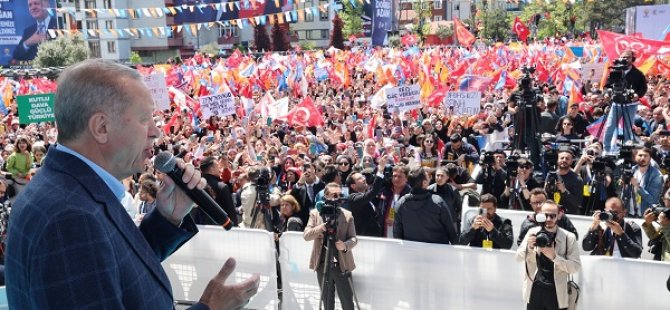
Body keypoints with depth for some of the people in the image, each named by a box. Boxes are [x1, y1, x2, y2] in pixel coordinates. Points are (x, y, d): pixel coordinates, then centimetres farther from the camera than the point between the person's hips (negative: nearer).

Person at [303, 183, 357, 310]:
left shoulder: (347, 215, 2)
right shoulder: (315, 213, 3)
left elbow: (353, 238, -1)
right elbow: (306, 235, -6)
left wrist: (345, 245, -23)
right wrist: (321, 227, -24)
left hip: (342, 265, -1)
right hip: (323, 264, 1)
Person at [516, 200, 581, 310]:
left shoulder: (569, 237, -4)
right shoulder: (533, 232, 2)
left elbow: (576, 267, -8)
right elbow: (518, 258, 3)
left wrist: (554, 256, -22)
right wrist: (529, 247, -17)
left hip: (557, 293, -2)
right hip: (534, 291, 2)